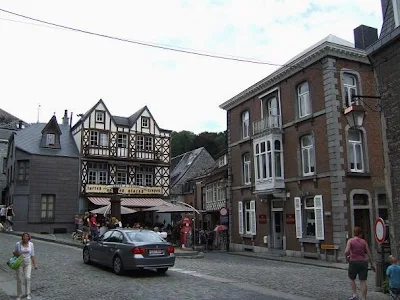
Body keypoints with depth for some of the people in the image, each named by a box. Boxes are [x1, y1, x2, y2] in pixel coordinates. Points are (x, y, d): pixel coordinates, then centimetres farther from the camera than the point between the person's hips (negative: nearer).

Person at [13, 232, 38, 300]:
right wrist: (17, 253, -22)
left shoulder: (31, 244, -5)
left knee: (27, 278, -13)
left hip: (28, 263, 0)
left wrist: (35, 264, -2)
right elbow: (14, 253, 2)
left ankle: (28, 294, 2)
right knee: (19, 279, 2)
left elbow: (32, 255, 1)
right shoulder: (18, 244, -10)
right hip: (19, 263, 0)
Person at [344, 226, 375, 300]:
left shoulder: (350, 241, -6)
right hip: (363, 262, 2)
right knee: (363, 281, 4)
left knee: (351, 279, 19)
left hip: (353, 262, -2)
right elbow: (369, 253, 3)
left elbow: (346, 251, -18)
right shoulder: (364, 241, 2)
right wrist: (372, 264, 11)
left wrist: (347, 256, 3)